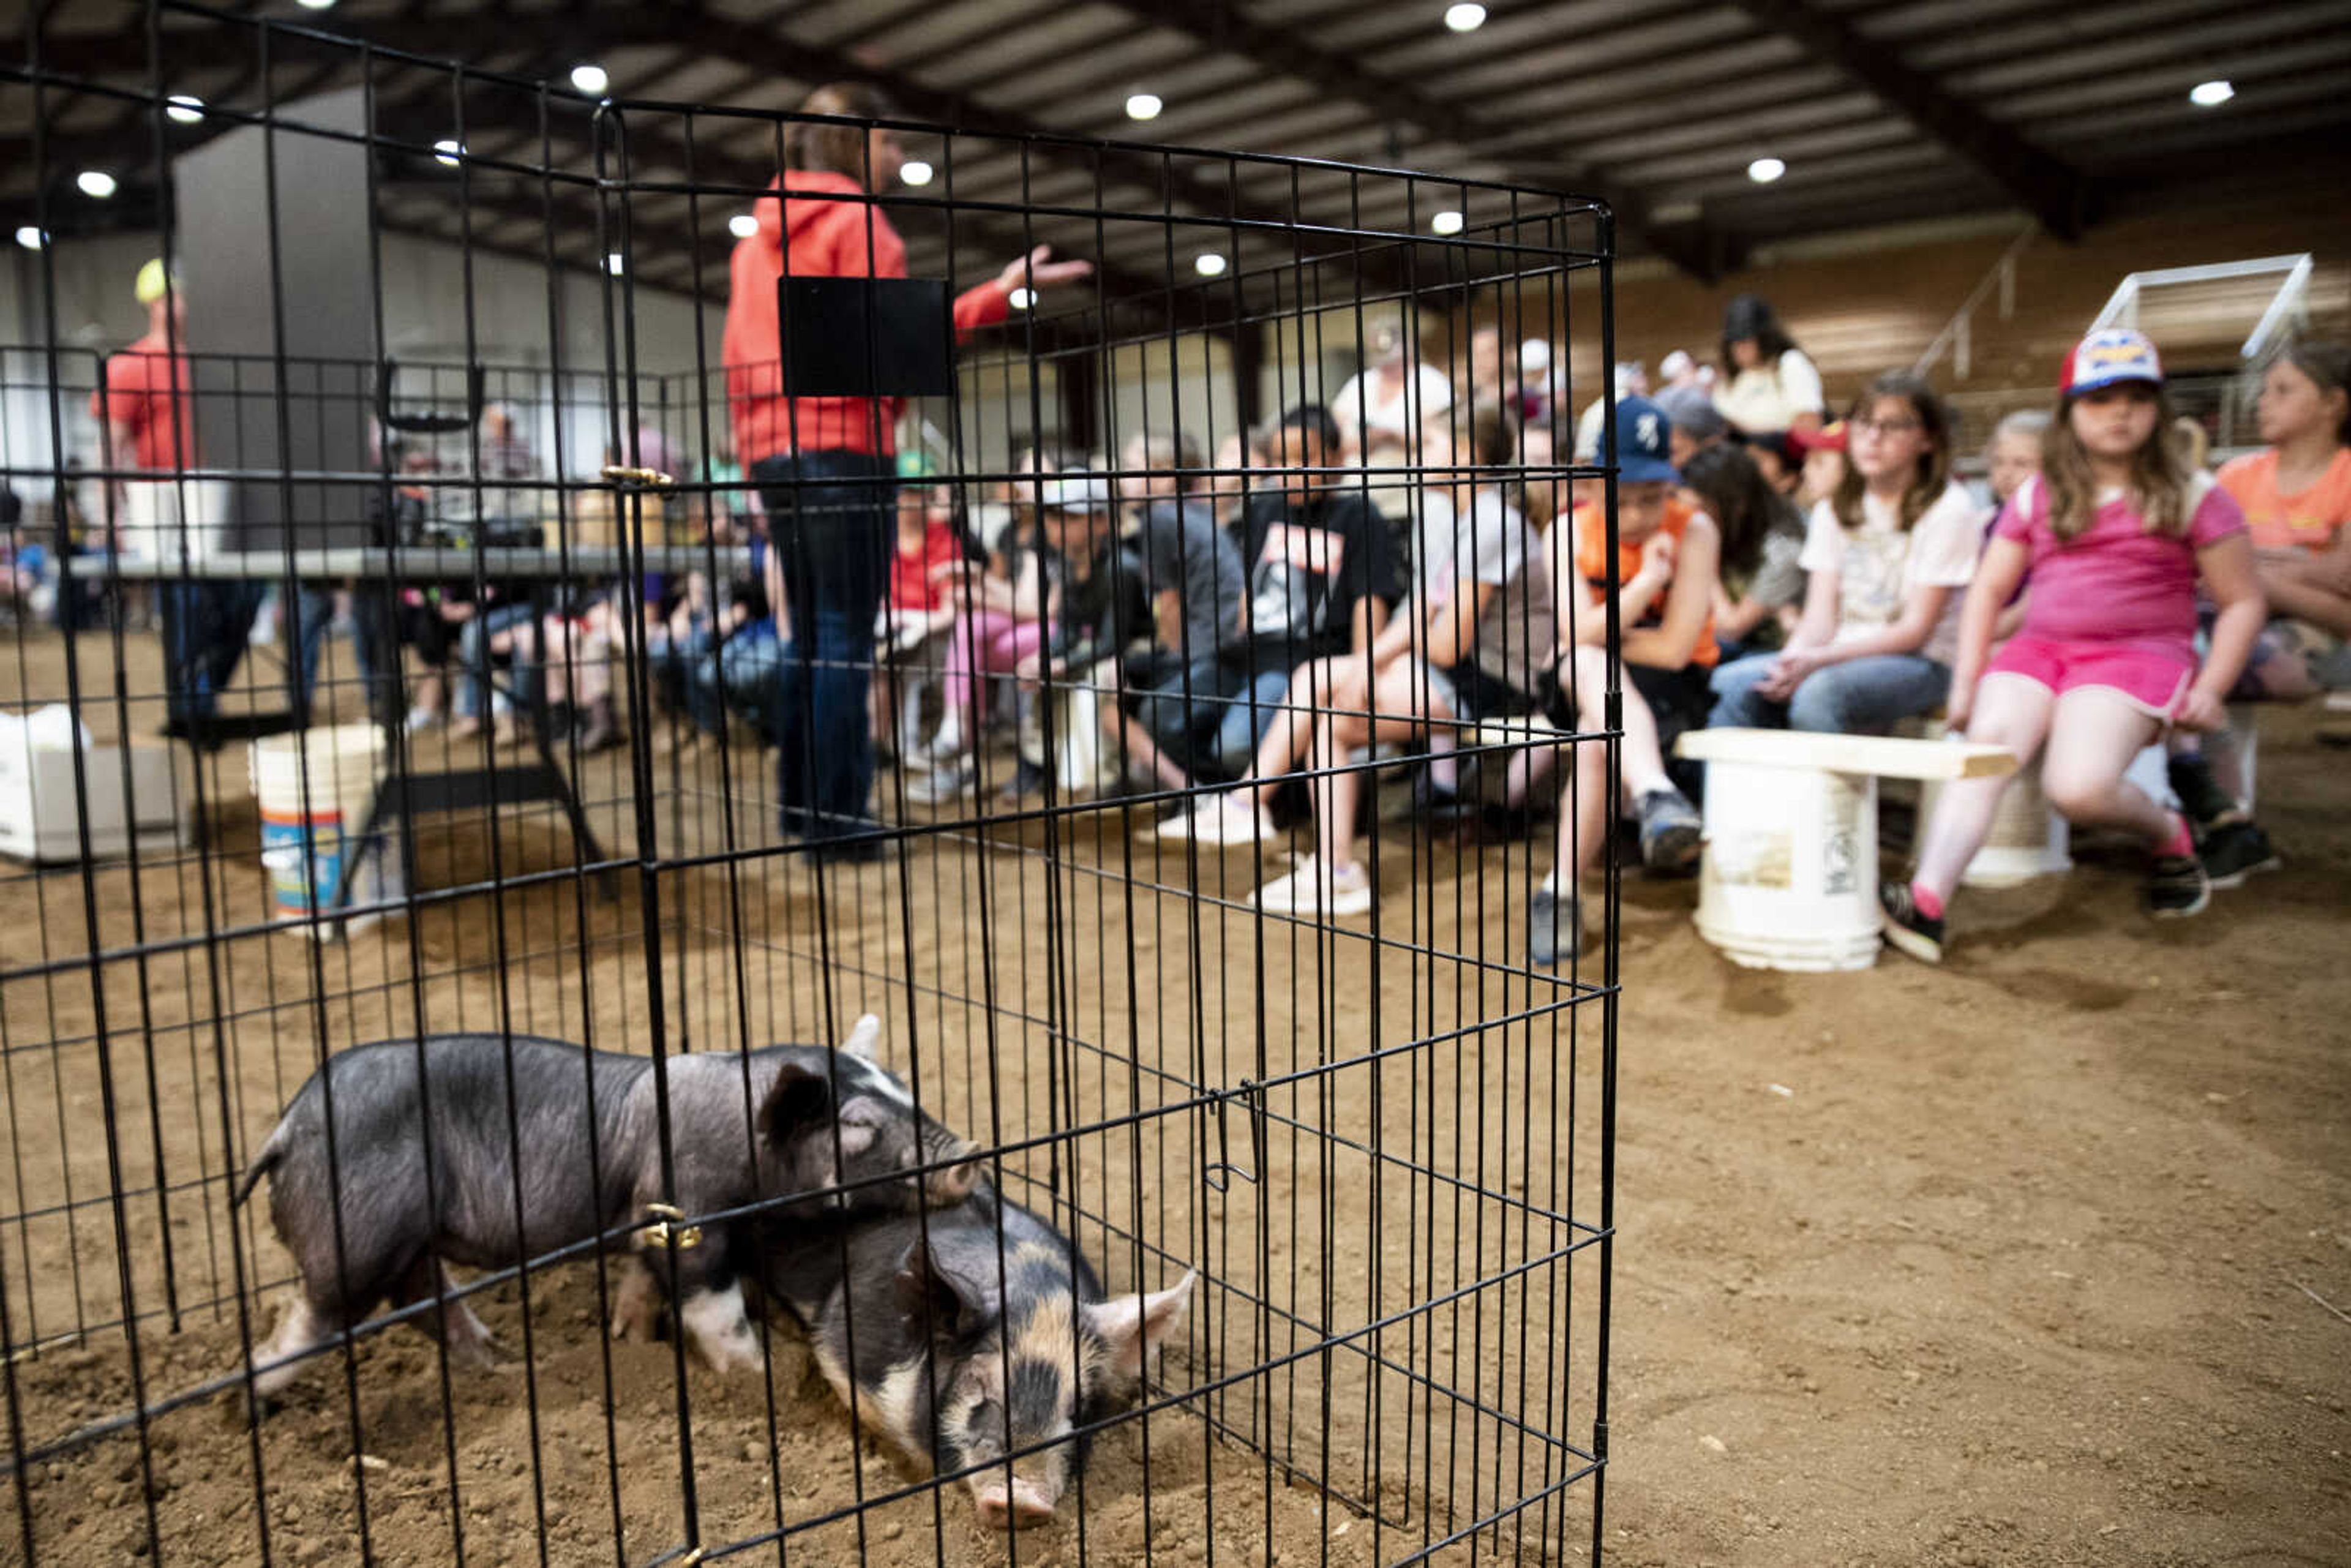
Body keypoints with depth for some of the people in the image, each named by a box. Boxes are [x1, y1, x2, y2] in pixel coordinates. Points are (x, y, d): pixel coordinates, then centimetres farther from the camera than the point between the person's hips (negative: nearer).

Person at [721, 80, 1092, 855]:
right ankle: (838, 817, -9)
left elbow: (738, 353, 18)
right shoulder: (857, 221, -4)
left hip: (773, 445, 8)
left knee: (808, 631, 12)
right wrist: (1002, 294, -12)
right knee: (846, 634, -8)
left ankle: (799, 805, 15)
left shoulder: (759, 234, 19)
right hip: (844, 443, -8)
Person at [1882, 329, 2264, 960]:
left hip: (2138, 654, -3)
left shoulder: (2192, 496, 6)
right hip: (2038, 649, 3)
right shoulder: (2037, 496, 14)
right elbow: (1989, 588, 14)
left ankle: (2170, 835, 6)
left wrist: (2208, 690, -6)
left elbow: (2242, 602, 7)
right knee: (1986, 746, -27)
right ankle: (1925, 901, -40)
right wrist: (1966, 679, 3)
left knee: (2077, 786, -28)